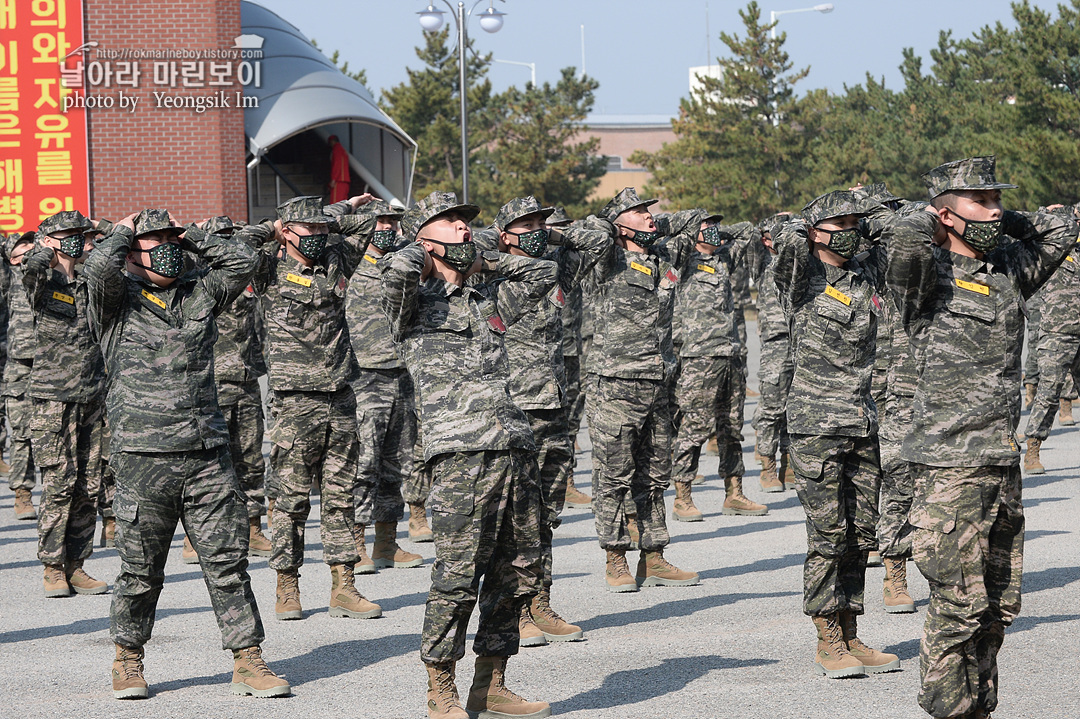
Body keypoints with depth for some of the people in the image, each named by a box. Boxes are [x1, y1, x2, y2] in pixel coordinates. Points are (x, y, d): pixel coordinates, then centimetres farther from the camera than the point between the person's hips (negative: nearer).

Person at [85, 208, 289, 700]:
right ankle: (128, 661, 20)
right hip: (143, 457, -3)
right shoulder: (118, 300, 1)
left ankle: (248, 662, 7)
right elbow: (100, 265, -17)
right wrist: (125, 231, 1)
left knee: (228, 562, 2)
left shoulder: (199, 295, 15)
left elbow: (241, 261, 10)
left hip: (208, 456, 3)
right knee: (140, 570, 5)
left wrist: (188, 238, 10)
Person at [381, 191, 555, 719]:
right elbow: (396, 268, -18)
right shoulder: (417, 302, 3)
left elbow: (544, 272, 35)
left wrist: (483, 261, 25)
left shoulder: (490, 300, 22)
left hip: (515, 447, 7)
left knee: (518, 572, 8)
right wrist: (422, 254, 4)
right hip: (460, 452, -7)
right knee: (458, 573, -9)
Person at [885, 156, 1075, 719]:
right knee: (959, 605, -8)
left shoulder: (1009, 270, 13)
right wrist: (935, 218, -6)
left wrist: (1000, 223, 12)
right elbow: (904, 240, -27)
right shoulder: (930, 276, -7)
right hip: (950, 466, -7)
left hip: (1003, 464, 7)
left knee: (999, 605, 12)